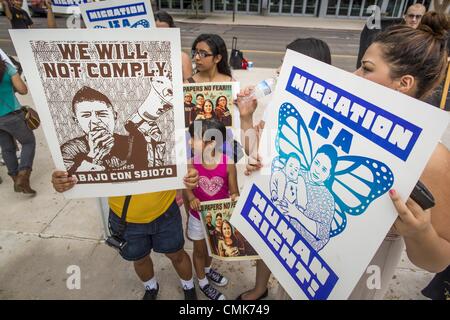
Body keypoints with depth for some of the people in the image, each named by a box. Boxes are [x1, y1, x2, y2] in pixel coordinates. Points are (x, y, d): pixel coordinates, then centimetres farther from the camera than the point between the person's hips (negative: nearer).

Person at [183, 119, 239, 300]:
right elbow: (188, 187, -5)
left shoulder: (228, 164, -22)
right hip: (198, 216, -1)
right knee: (199, 249, 19)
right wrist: (191, 198, -25)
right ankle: (203, 282, 45)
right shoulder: (191, 163, -19)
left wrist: (234, 197, -35)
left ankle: (207, 269, 59)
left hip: (219, 216, 1)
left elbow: (234, 191, -13)